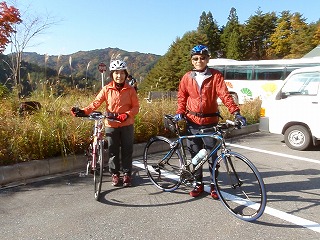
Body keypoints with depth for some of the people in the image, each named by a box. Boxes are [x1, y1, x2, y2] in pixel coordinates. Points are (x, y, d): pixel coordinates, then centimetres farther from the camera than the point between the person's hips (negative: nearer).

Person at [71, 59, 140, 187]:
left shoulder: (130, 90, -1)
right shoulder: (107, 89, 0)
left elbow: (136, 106, -1)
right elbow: (96, 103, -6)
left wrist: (127, 115, -19)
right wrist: (84, 111, -20)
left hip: (127, 125, 0)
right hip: (111, 125, 0)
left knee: (127, 150, 7)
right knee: (113, 151, 8)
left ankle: (127, 174, 20)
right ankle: (115, 174, 23)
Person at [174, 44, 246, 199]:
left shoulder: (215, 76, -2)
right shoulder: (187, 77, 6)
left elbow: (224, 95, -11)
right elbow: (182, 96, 12)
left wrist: (236, 112, -22)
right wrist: (180, 112, -3)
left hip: (210, 122, -2)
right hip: (192, 122, 2)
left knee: (212, 155, 3)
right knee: (195, 154, 10)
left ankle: (214, 184, 21)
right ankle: (198, 183, 25)